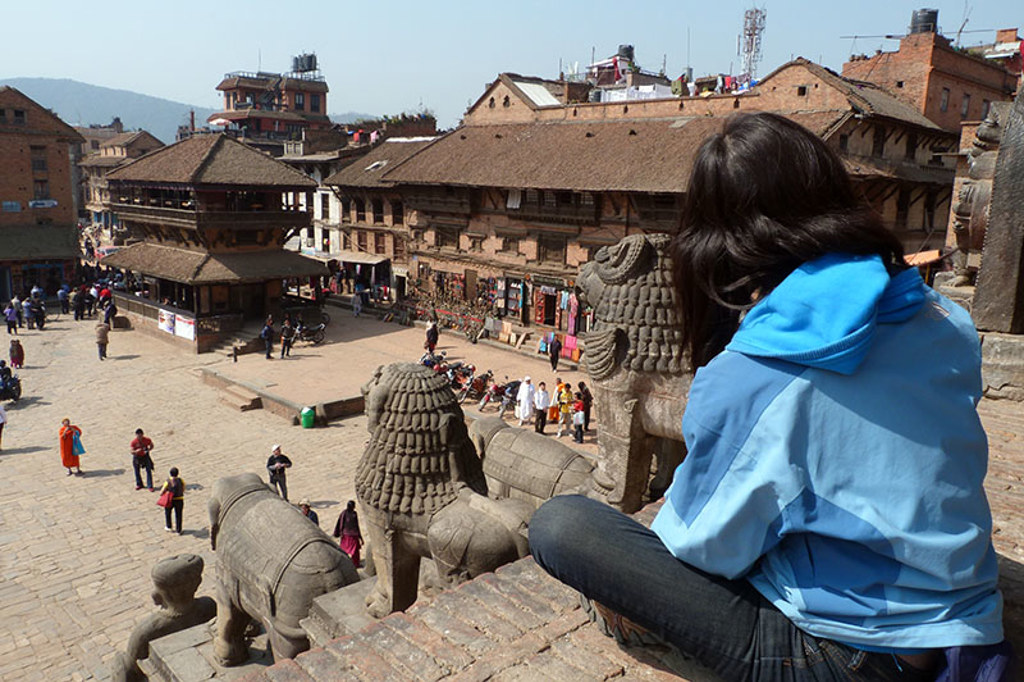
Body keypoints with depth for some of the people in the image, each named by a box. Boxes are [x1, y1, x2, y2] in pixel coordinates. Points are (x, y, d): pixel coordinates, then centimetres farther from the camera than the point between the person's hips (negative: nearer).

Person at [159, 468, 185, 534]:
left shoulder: (167, 482, -17)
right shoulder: (181, 481, -12)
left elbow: (161, 493, -11)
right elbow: (183, 490, 2)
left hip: (170, 501, -1)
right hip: (179, 500, 1)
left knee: (167, 512, 28)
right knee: (178, 515, 17)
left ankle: (168, 527, 41)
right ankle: (178, 530, 26)